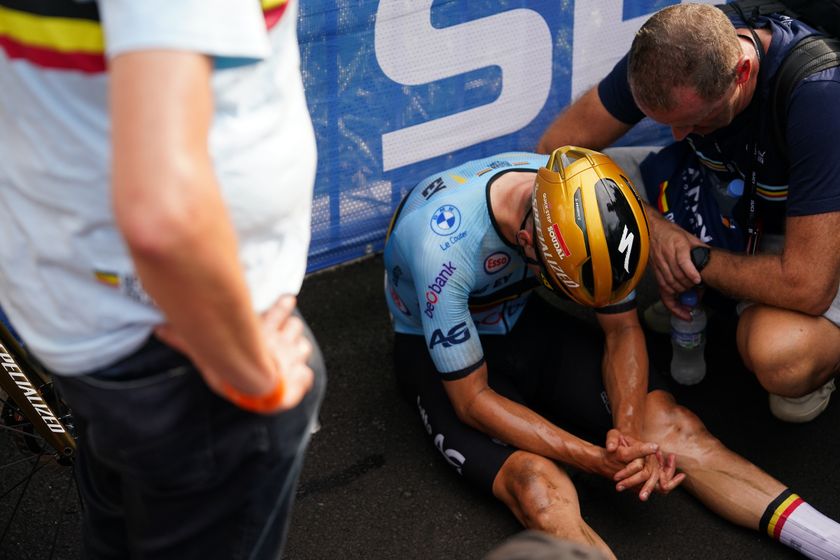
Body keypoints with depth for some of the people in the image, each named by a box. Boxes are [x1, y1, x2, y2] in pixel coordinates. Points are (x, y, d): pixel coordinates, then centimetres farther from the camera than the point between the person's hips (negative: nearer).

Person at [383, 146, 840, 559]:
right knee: (542, 489, -33)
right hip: (438, 349, -4)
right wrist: (598, 461, -30)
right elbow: (473, 401, -25)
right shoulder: (443, 247, -35)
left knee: (669, 422, -17)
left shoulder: (585, 203, -20)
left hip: (522, 322, 5)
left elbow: (623, 332, -7)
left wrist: (629, 431, -24)